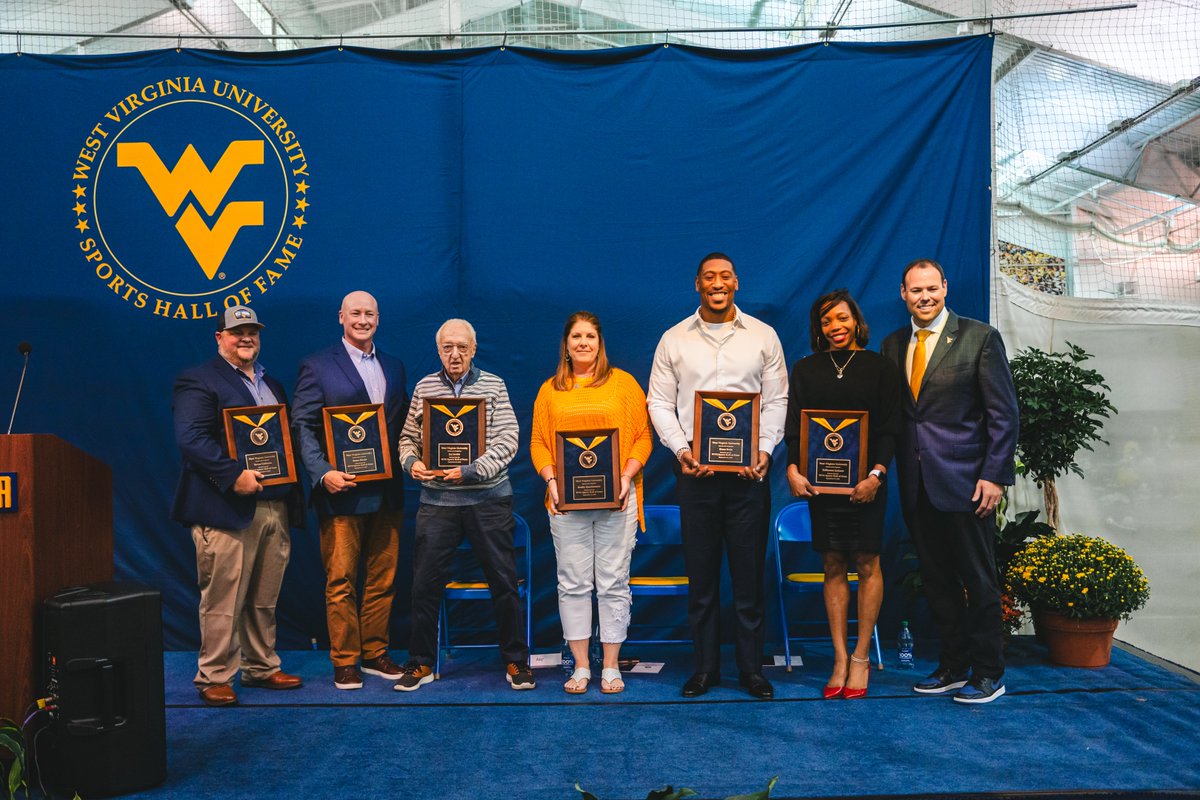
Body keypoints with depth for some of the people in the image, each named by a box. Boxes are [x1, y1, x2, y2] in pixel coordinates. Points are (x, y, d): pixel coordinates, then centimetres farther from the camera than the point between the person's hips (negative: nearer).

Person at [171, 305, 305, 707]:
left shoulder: (272, 384, 22)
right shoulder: (199, 381, -2)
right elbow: (191, 439, -14)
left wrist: (293, 489, 8)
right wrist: (234, 475, -23)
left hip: (276, 507, 7)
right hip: (228, 508, -7)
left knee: (265, 600, 14)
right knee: (222, 601, -1)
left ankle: (261, 668, 26)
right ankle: (214, 677, 11)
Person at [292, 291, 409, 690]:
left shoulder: (394, 366, 14)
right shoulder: (318, 366, -1)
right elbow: (302, 426, -7)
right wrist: (323, 473, -19)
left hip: (387, 492, 5)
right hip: (342, 491, -4)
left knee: (383, 579, 10)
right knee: (341, 581, 2)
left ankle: (375, 652, 22)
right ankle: (344, 661, 13)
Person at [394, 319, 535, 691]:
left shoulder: (493, 386, 2)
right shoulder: (424, 387, 8)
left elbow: (508, 441, -6)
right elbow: (408, 437, 13)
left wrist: (472, 471, -16)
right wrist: (412, 463, -7)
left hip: (488, 497, -1)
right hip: (437, 499, 2)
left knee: (503, 580, 4)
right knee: (425, 581, 3)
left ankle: (515, 661, 18)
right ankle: (421, 662, 18)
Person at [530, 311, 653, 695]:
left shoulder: (623, 383, 7)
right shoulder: (550, 390, 12)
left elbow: (643, 437, 3)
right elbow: (538, 443, 8)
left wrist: (627, 476, -11)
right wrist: (551, 480, -7)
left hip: (617, 500, -1)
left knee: (613, 583, 3)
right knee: (573, 584, 4)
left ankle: (611, 667, 14)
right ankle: (580, 667, 15)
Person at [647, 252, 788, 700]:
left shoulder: (762, 336, 7)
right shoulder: (674, 339, 7)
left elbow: (777, 400, 6)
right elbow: (659, 401, 6)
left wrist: (765, 450, -8)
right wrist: (681, 450, -7)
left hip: (748, 470, 0)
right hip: (695, 469, 1)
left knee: (749, 573, 3)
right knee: (701, 574, 6)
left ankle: (752, 668, 15)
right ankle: (705, 667, 18)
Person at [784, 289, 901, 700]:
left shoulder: (879, 368, 4)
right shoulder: (805, 369, 10)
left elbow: (889, 427, -1)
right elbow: (793, 425, 3)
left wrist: (876, 473, -14)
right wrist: (793, 469, -12)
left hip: (864, 481, -2)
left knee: (867, 564, 0)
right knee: (833, 566, 4)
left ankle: (860, 658, 10)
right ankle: (840, 659, 9)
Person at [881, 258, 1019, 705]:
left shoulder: (979, 337, -3)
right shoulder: (893, 345, 11)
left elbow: (1003, 413, -6)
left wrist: (994, 475, -12)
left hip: (965, 480, -5)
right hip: (916, 484, 5)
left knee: (979, 580, 4)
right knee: (937, 580, 12)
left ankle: (988, 672, 17)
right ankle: (953, 667, 25)